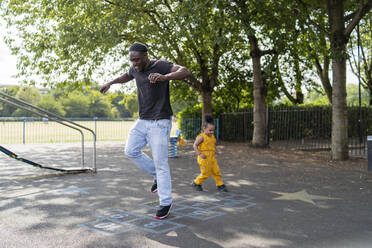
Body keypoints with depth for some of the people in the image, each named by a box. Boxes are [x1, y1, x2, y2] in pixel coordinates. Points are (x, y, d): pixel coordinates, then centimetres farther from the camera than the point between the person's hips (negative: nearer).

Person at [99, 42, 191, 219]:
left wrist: (164, 77, -45)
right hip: (143, 121, 7)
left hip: (160, 123, -7)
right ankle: (158, 176, 21)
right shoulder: (135, 69, 7)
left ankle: (166, 203, 5)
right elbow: (126, 76, 33)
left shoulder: (160, 66, -13)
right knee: (131, 151, 3)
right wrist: (110, 83, 26)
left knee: (160, 162, -6)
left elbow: (185, 72, -30)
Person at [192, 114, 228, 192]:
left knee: (217, 171, 5)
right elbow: (195, 145, -14)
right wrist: (200, 154, -21)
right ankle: (196, 183, 18)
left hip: (212, 158, 7)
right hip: (204, 159, -7)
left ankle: (220, 185, 15)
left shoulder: (212, 136, 10)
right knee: (206, 173, -1)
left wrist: (214, 150, 13)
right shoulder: (202, 137, -13)